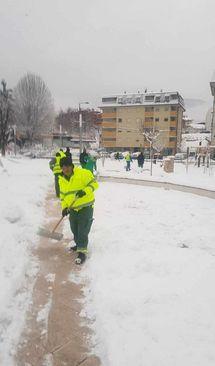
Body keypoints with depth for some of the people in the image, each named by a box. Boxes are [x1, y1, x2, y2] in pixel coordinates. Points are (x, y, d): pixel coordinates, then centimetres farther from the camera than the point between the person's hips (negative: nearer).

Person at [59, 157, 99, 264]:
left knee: (83, 230, -5)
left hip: (85, 206, -6)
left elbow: (94, 184, -17)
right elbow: (63, 194, 12)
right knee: (74, 229, 17)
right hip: (73, 208, 7)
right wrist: (64, 207, 2)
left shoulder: (83, 173, -16)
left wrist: (85, 191, -32)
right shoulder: (61, 179, 5)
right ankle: (79, 244, 40)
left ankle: (82, 251, 5)